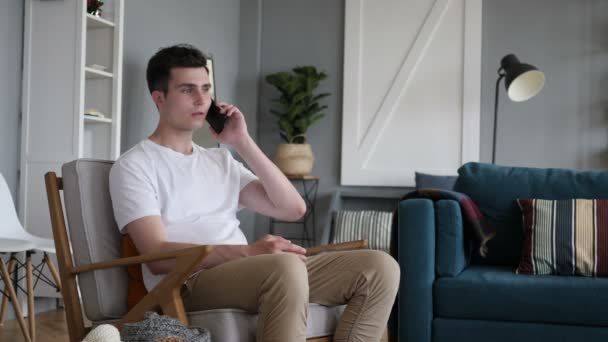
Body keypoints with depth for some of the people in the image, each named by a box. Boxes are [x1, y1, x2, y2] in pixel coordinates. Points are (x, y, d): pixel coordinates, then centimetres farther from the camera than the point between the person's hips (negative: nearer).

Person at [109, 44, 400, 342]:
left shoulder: (220, 160, 23)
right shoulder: (133, 166, 4)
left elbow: (293, 208, 12)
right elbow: (158, 257, -11)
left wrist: (242, 142, 7)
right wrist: (248, 252, -23)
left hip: (249, 274, 7)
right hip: (188, 284, -6)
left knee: (380, 267, -10)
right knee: (286, 267, -39)